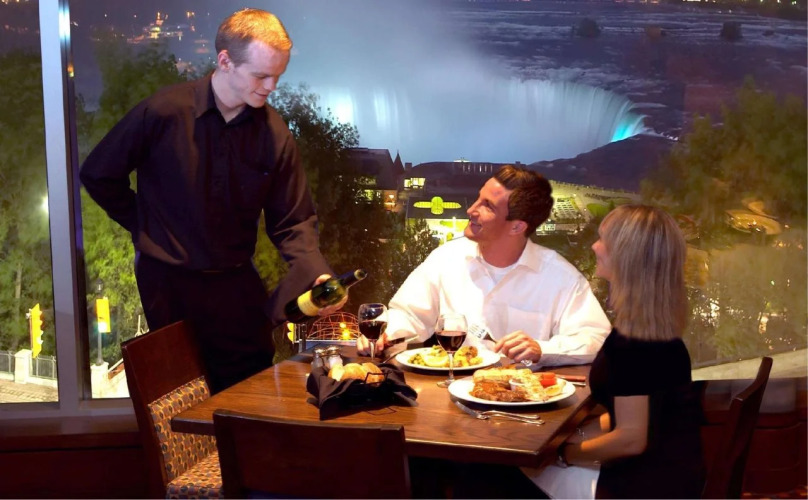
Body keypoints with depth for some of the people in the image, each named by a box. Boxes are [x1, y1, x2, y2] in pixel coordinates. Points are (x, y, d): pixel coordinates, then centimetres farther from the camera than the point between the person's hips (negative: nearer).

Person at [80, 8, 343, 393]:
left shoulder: (275, 134, -6)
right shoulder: (163, 112, -14)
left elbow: (293, 222, -2)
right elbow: (98, 175, -1)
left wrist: (316, 274, -19)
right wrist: (146, 228, 1)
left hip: (235, 281, 3)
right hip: (169, 283, -2)